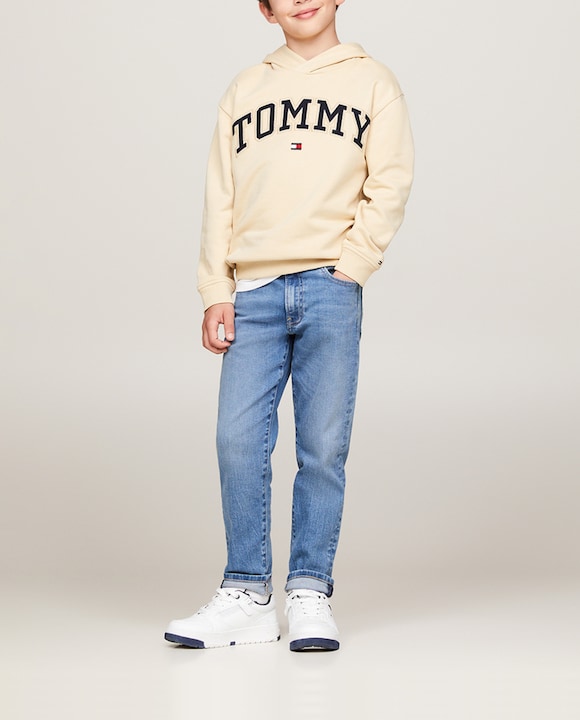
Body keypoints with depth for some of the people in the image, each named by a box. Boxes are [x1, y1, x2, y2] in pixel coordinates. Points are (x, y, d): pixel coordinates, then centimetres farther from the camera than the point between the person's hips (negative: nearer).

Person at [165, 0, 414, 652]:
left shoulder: (372, 82, 11)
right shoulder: (244, 90, 17)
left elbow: (389, 187, 3)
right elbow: (220, 199, 12)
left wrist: (348, 269, -8)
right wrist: (216, 292, 3)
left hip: (330, 289, -2)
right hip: (254, 293, 2)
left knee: (323, 445, -4)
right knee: (238, 439, -5)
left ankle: (310, 593, 5)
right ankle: (247, 596, 2)